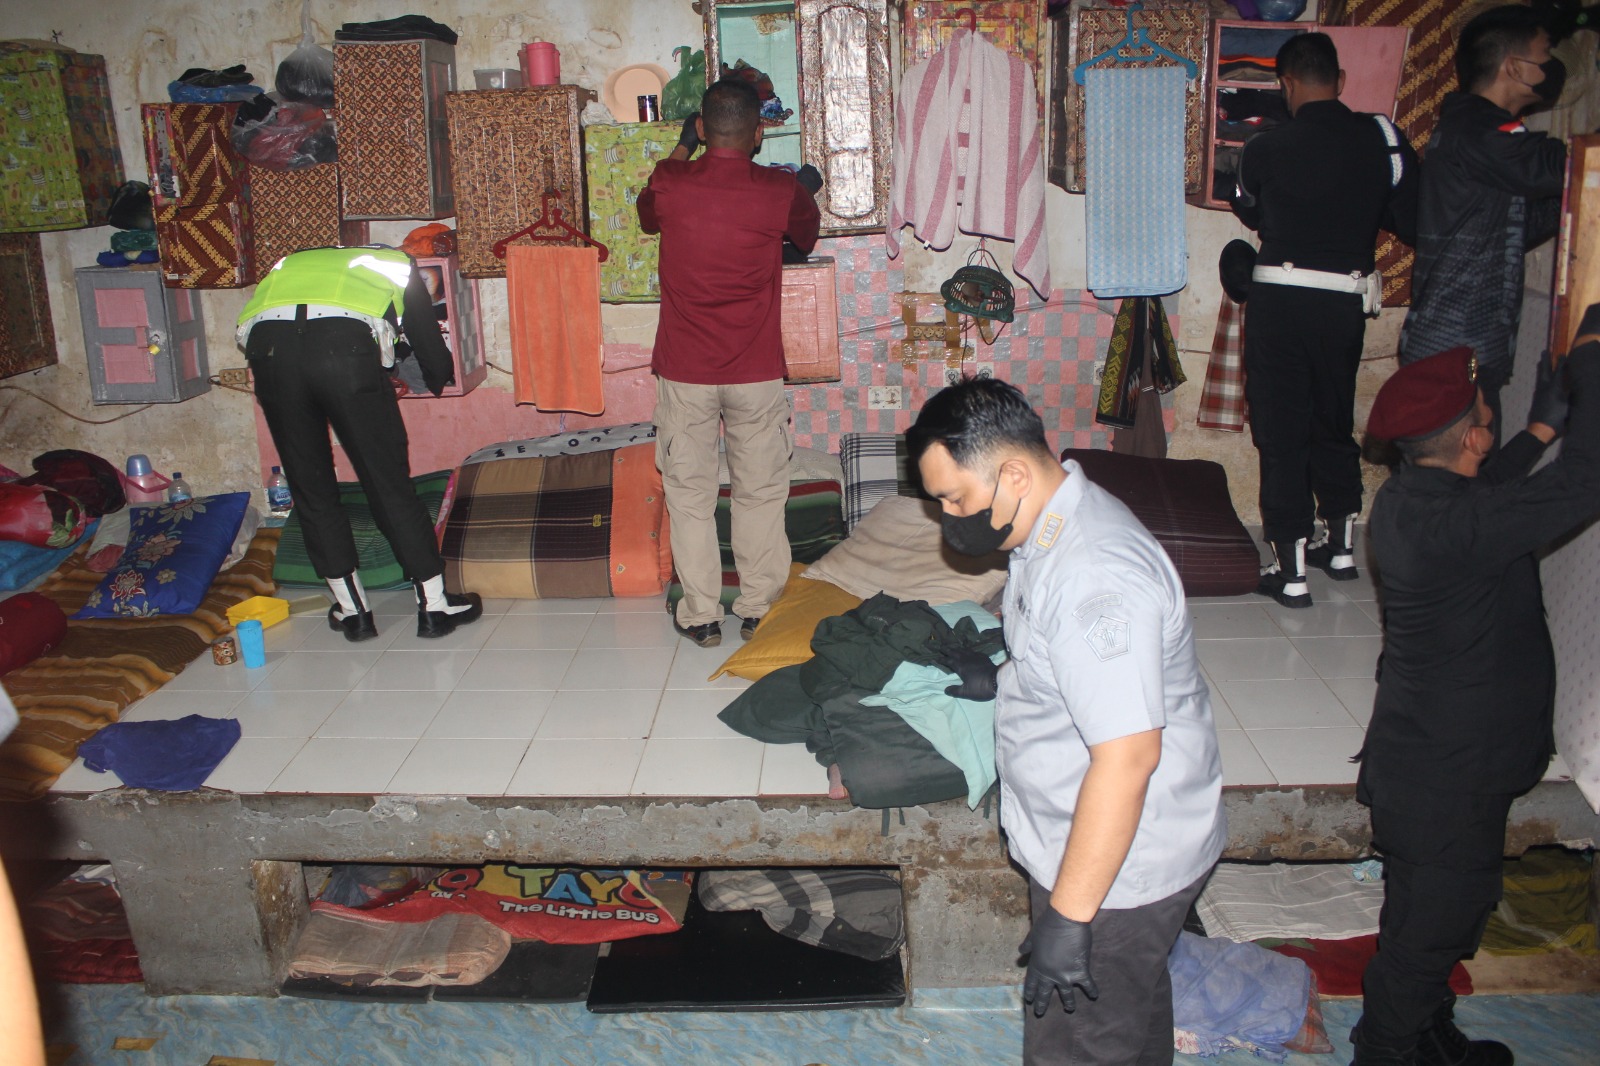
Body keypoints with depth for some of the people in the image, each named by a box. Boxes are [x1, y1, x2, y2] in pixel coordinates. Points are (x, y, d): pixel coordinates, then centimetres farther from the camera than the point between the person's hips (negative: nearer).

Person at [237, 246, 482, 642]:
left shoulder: (291, 265, 40)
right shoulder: (397, 264, 32)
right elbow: (429, 343, 29)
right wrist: (442, 380, 52)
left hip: (267, 345, 3)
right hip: (346, 345, -3)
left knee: (311, 492, 15)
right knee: (390, 484, 8)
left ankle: (352, 610, 24)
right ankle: (434, 605, 16)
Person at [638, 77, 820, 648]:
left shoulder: (669, 186, -6)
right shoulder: (781, 191, -8)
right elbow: (807, 236, 15)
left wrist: (681, 149, 29)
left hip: (683, 371, 0)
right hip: (757, 372, 0)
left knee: (689, 494, 10)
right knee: (761, 493, 12)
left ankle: (700, 615, 16)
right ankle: (760, 610, 20)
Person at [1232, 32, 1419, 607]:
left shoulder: (1264, 149, -6)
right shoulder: (1382, 137, -3)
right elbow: (1411, 221, -1)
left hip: (1277, 300, -3)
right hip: (1345, 302, 3)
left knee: (1281, 429, 4)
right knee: (1334, 420, 20)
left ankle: (1291, 571, 4)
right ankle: (1341, 544, 32)